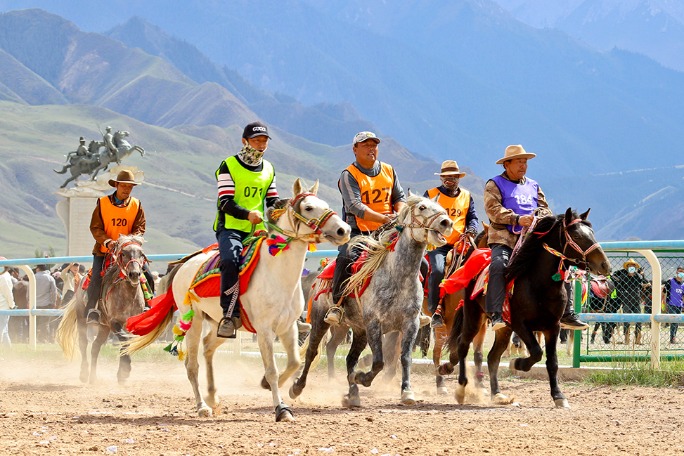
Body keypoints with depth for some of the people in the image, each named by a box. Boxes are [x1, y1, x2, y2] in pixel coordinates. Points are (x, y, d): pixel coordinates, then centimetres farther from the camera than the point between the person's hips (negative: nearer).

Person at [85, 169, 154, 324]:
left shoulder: (136, 205, 4)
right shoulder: (103, 203, -1)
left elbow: (140, 227, 0)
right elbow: (95, 227, -5)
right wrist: (107, 241, -22)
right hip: (104, 250, -2)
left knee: (148, 277, -8)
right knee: (97, 277, -22)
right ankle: (91, 309, -14)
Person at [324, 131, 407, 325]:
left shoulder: (389, 171, 13)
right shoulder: (349, 176, -4)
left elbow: (400, 197, 14)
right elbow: (355, 206, -17)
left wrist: (399, 216, -10)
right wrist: (383, 218, -27)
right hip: (358, 231, -4)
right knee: (346, 257, -33)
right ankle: (338, 304, -24)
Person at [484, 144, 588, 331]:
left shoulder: (533, 186, 24)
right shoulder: (495, 184, 6)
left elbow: (545, 209, 19)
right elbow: (493, 210, -9)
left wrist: (540, 214, -6)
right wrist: (517, 219, -22)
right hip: (505, 238, -5)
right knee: (498, 264, -33)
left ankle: (566, 314, 0)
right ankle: (496, 315, -37)